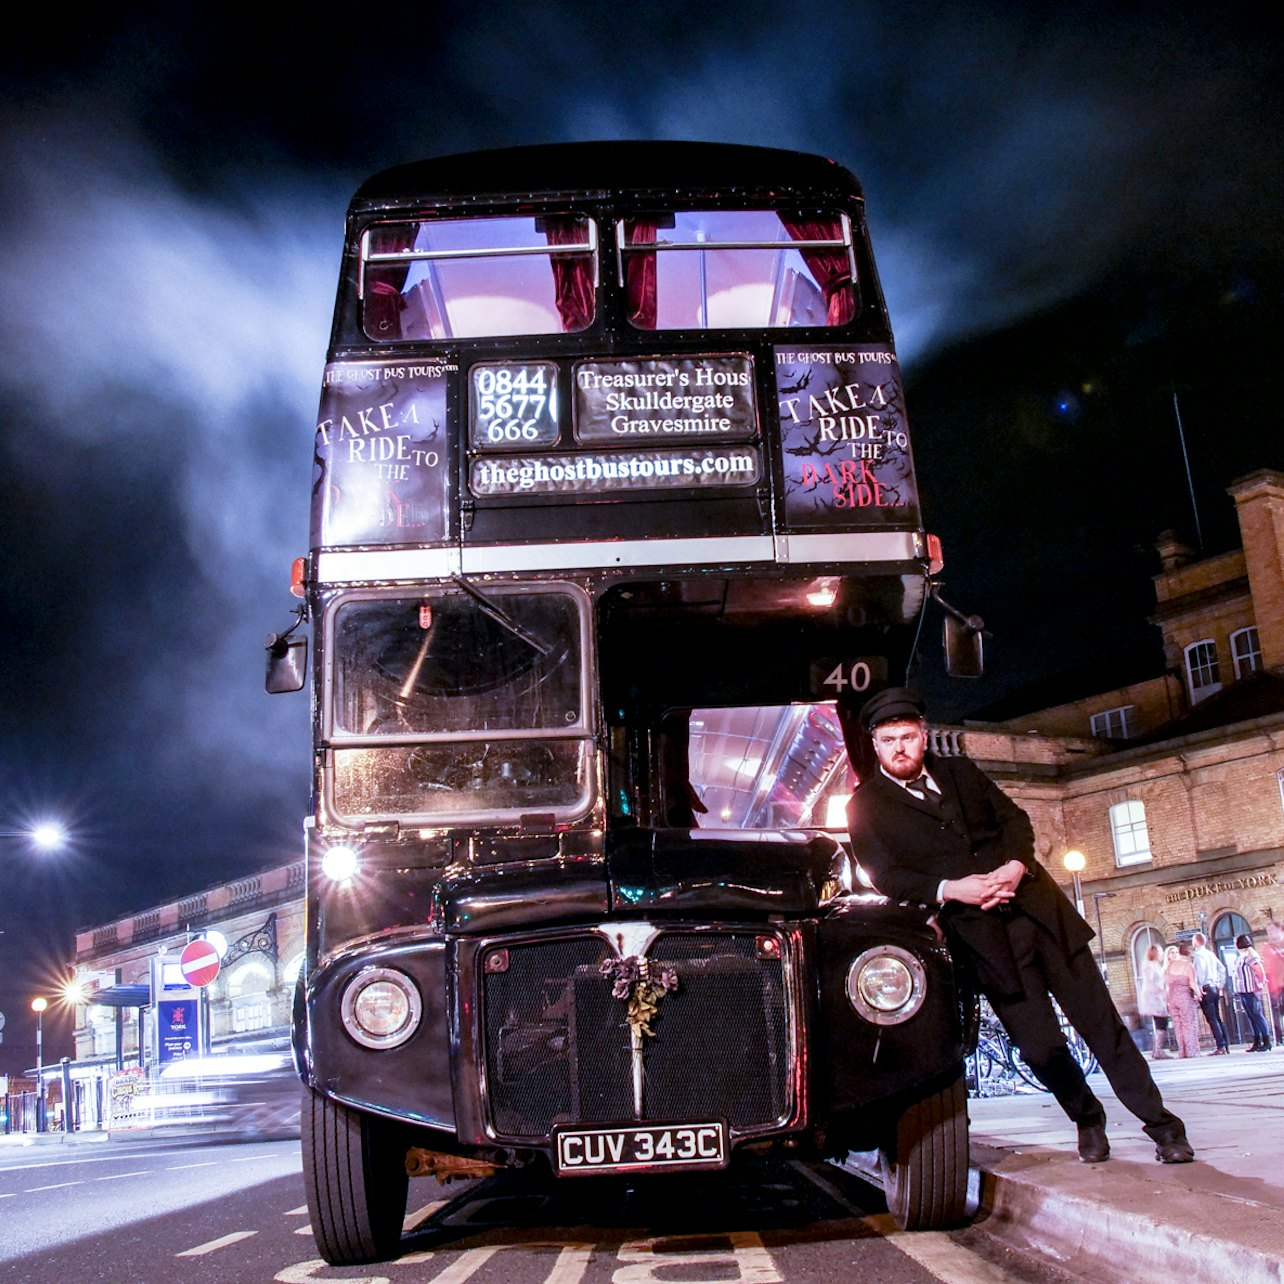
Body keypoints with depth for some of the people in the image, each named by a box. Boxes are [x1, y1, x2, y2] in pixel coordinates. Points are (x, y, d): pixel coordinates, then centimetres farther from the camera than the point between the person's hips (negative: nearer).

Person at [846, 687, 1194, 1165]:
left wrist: (1014, 866, -7)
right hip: (979, 933, -3)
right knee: (1039, 1044, -1)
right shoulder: (867, 805, 2)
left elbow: (1014, 817, 13)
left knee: (1099, 1018, 3)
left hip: (1035, 905, 3)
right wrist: (950, 888, -20)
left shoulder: (960, 771, 14)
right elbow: (885, 875, -7)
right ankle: (1088, 1120, 25)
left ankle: (1161, 1124, 14)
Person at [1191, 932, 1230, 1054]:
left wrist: (1199, 987, -18)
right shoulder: (1211, 954, 15)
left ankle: (1220, 1047, -12)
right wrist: (1220, 985, 21)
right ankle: (1226, 1045, 11)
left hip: (1206, 989, -8)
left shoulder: (1197, 954, -10)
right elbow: (1222, 968, 18)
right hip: (1215, 988, 8)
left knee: (1212, 1019, -8)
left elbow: (1200, 970, -23)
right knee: (1218, 1018, 12)